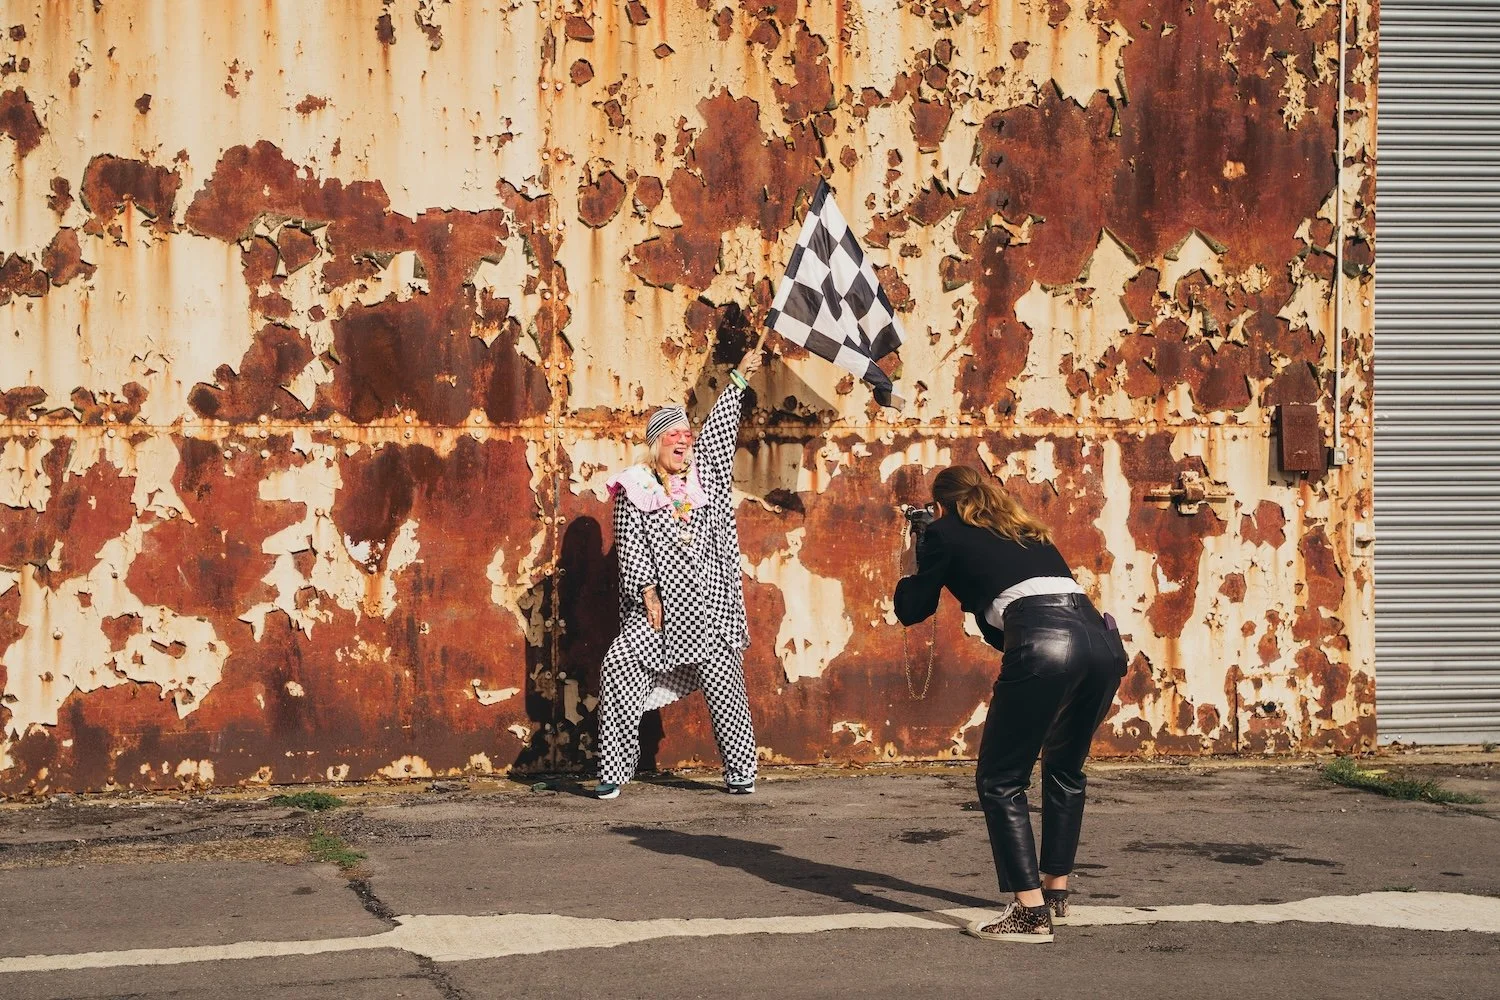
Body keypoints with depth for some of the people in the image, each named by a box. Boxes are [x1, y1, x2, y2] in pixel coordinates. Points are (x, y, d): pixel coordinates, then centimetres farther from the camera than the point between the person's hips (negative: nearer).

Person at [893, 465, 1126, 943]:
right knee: (1064, 769, 28)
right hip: (1101, 639, 7)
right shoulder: (1027, 533, 35)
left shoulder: (947, 534, 18)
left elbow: (912, 610, 24)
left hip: (1044, 644, -7)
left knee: (1001, 781, 5)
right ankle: (1056, 890, 36)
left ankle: (1030, 913, -2)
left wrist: (919, 559, 39)